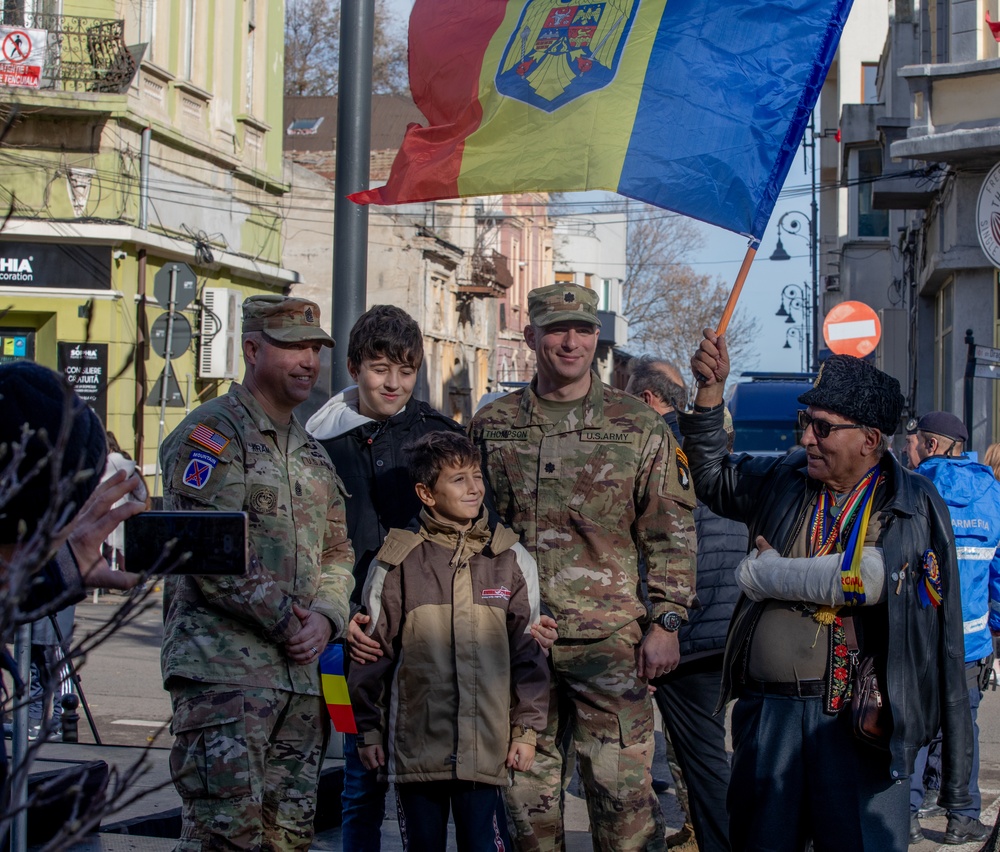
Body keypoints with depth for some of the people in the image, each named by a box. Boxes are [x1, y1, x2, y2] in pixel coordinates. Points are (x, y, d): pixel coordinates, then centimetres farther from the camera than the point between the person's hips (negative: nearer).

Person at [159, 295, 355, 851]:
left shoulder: (314, 454, 21)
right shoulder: (212, 434, -5)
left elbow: (337, 552, 21)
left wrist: (325, 617, 0)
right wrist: (283, 619, -12)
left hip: (301, 676, 8)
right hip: (223, 671, -8)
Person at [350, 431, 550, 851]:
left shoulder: (511, 560, 5)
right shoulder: (396, 563, 0)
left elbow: (529, 651, 9)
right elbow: (372, 654, 5)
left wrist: (526, 729, 5)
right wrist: (369, 731, 5)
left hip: (487, 749, 0)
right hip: (415, 748, 0)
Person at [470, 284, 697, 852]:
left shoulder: (639, 426, 4)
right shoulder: (492, 425, 9)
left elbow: (671, 532, 3)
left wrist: (666, 621, -4)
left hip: (611, 639, -2)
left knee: (624, 792, -3)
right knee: (527, 794, 8)